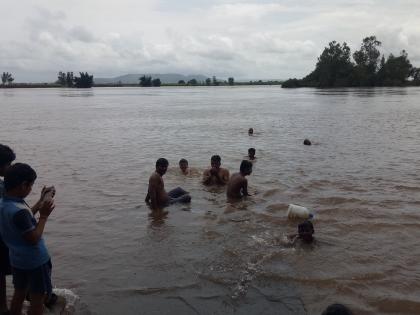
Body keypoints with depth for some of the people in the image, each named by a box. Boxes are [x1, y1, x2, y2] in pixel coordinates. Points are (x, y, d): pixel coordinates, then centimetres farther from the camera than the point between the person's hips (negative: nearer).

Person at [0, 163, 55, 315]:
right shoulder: (18, 211, -32)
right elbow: (33, 239, -25)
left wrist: (40, 204, 11)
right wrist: (44, 216, -20)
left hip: (17, 260, 9)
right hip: (35, 261, -8)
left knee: (19, 294, 23)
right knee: (38, 298, 8)